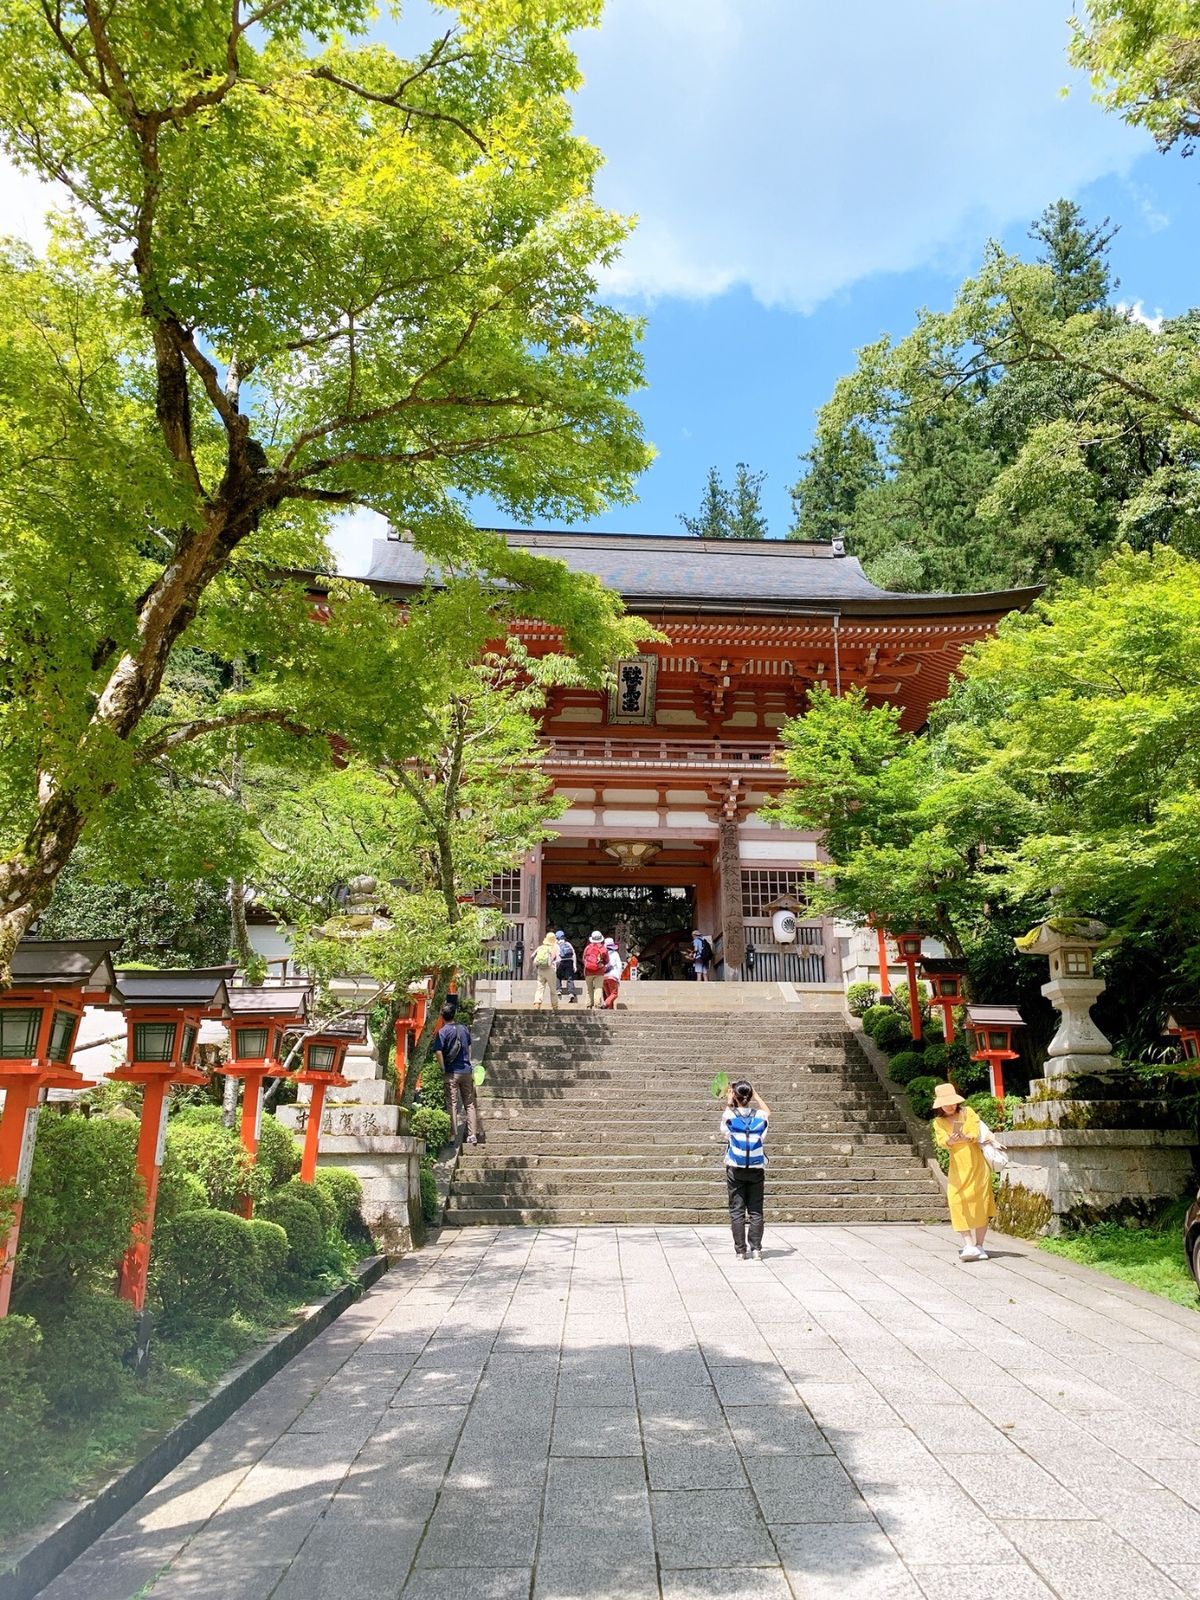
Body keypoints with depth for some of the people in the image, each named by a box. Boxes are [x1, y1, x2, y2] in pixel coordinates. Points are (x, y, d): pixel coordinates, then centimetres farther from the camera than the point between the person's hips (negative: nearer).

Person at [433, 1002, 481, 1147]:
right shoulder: (464, 1028, 6)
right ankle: (473, 1135, 8)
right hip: (466, 1071, 4)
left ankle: (453, 1136, 5)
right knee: (470, 1103, 10)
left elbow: (438, 1052, -20)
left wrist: (443, 1069, -10)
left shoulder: (442, 1032, -10)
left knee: (452, 1105, 2)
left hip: (451, 1073, -4)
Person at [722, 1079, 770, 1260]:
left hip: (735, 1170, -1)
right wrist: (755, 1094, 25)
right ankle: (756, 1249, 6)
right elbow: (768, 1111, 24)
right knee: (756, 1211, 8)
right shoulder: (760, 1115, -3)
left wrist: (728, 1103, 24)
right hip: (757, 1170, 1)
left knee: (737, 1211, 4)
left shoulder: (730, 1115, -7)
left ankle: (740, 1251, 5)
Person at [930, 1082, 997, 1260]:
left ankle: (979, 1246, 13)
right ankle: (968, 1246, -11)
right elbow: (941, 1141, -14)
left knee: (980, 1204, 2)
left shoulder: (968, 1112, 4)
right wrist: (950, 1141, -37)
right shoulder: (939, 1122, 4)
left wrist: (966, 1138, -31)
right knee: (959, 1203, -13)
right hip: (958, 1168, 0)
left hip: (978, 1164, 0)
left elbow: (977, 1131, -10)